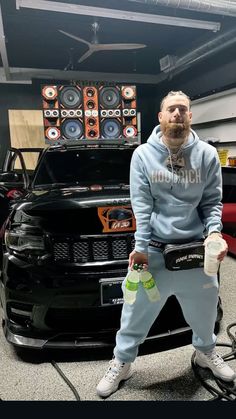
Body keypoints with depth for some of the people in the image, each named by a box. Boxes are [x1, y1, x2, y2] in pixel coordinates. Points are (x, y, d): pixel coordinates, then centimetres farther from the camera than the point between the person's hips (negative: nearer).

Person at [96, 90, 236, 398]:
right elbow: (141, 204, -7)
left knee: (204, 309, 22)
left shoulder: (207, 154, 1)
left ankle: (206, 352, 52)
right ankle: (121, 363, 35)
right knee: (136, 311, 10)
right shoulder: (143, 154, -2)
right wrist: (141, 246, -12)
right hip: (154, 249, -2)